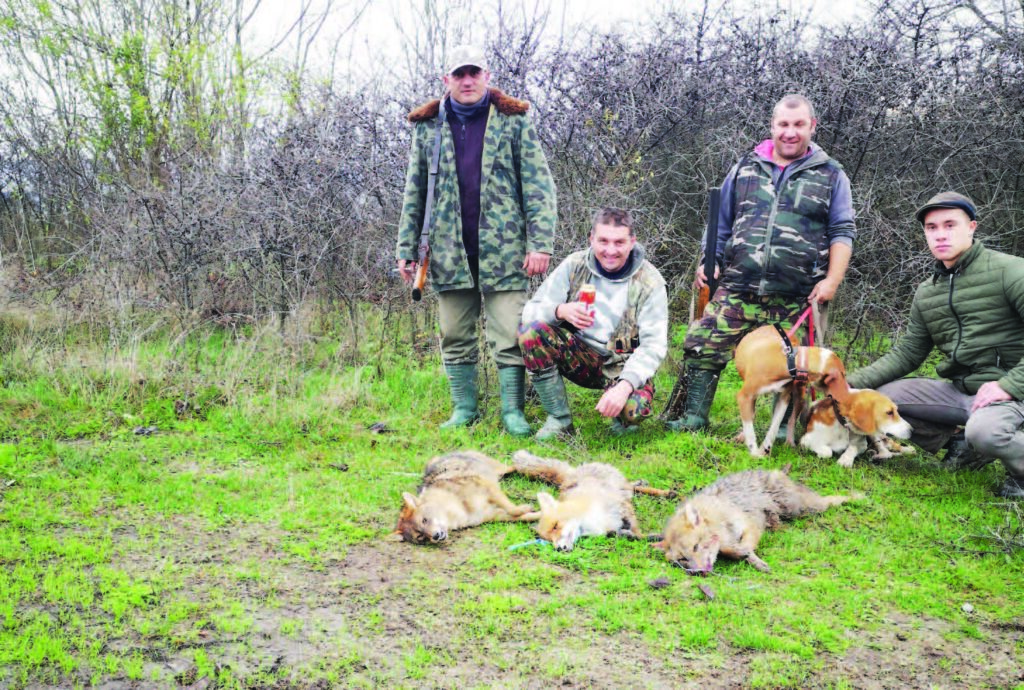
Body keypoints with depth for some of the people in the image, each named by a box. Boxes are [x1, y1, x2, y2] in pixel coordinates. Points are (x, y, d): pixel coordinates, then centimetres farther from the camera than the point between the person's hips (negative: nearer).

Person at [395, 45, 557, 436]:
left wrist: (541, 242, -9)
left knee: (510, 336, -3)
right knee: (455, 338, 8)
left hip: (502, 248, -3)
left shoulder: (513, 121, 4)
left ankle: (512, 410, 8)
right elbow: (414, 194, 14)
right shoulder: (428, 128, 12)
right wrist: (406, 249, 9)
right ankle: (464, 409, 20)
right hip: (449, 251, 3)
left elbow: (538, 186, 0)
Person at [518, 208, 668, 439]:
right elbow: (531, 310, -8)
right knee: (530, 331, -25)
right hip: (579, 357, 2)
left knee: (633, 409, -35)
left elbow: (654, 344, -15)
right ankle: (559, 419, -12)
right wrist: (560, 311, -32)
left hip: (622, 366, -2)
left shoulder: (649, 281, -10)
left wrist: (625, 385, -32)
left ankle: (622, 418, 7)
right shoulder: (574, 265, -5)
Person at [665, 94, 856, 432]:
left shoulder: (831, 176, 9)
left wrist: (832, 281, -6)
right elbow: (721, 223, 20)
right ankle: (693, 419, 5)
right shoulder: (745, 168, 15)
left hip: (796, 299, -1)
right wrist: (708, 263, 8)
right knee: (702, 348, -6)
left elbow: (842, 233, 6)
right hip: (736, 290, 2)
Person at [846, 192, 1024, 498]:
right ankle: (966, 449, 8)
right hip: (960, 390, 7)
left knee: (984, 430, -38)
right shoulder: (926, 293, 10)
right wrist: (851, 383, 0)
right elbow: (907, 353, 11)